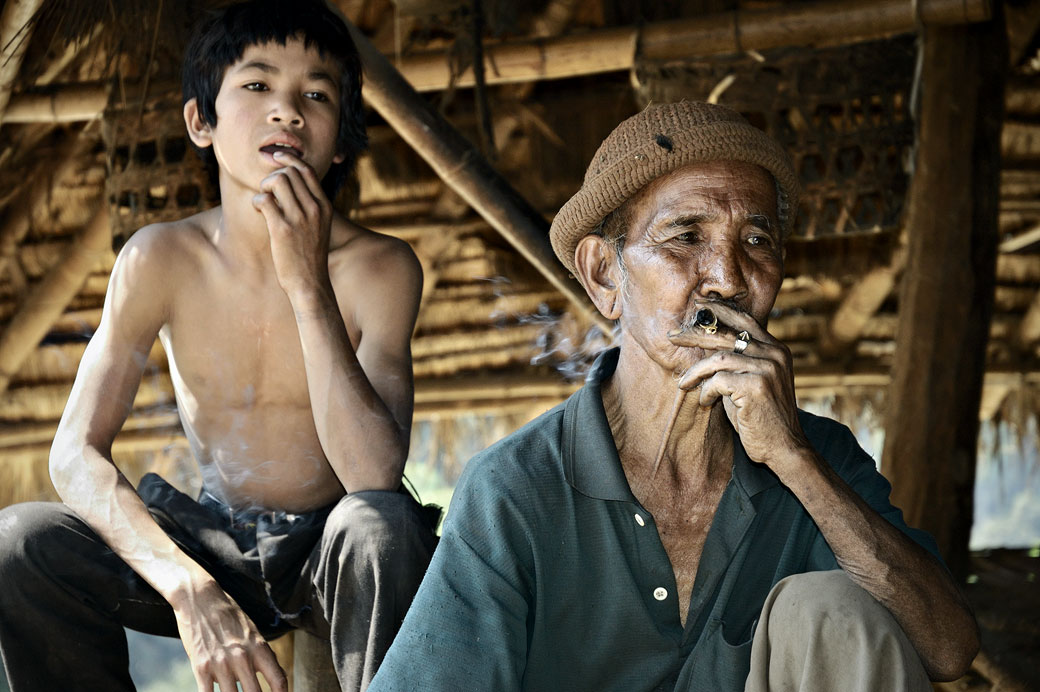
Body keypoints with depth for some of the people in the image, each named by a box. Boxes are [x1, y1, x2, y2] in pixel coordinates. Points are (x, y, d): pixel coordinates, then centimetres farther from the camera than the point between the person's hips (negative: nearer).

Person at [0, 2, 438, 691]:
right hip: (215, 543, 3)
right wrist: (190, 589, -33)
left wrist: (308, 284, -32)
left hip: (329, 557, -2)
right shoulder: (162, 259, -9)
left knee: (380, 524, -37)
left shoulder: (380, 269, -15)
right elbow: (76, 451, -16)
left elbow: (376, 476, -27)